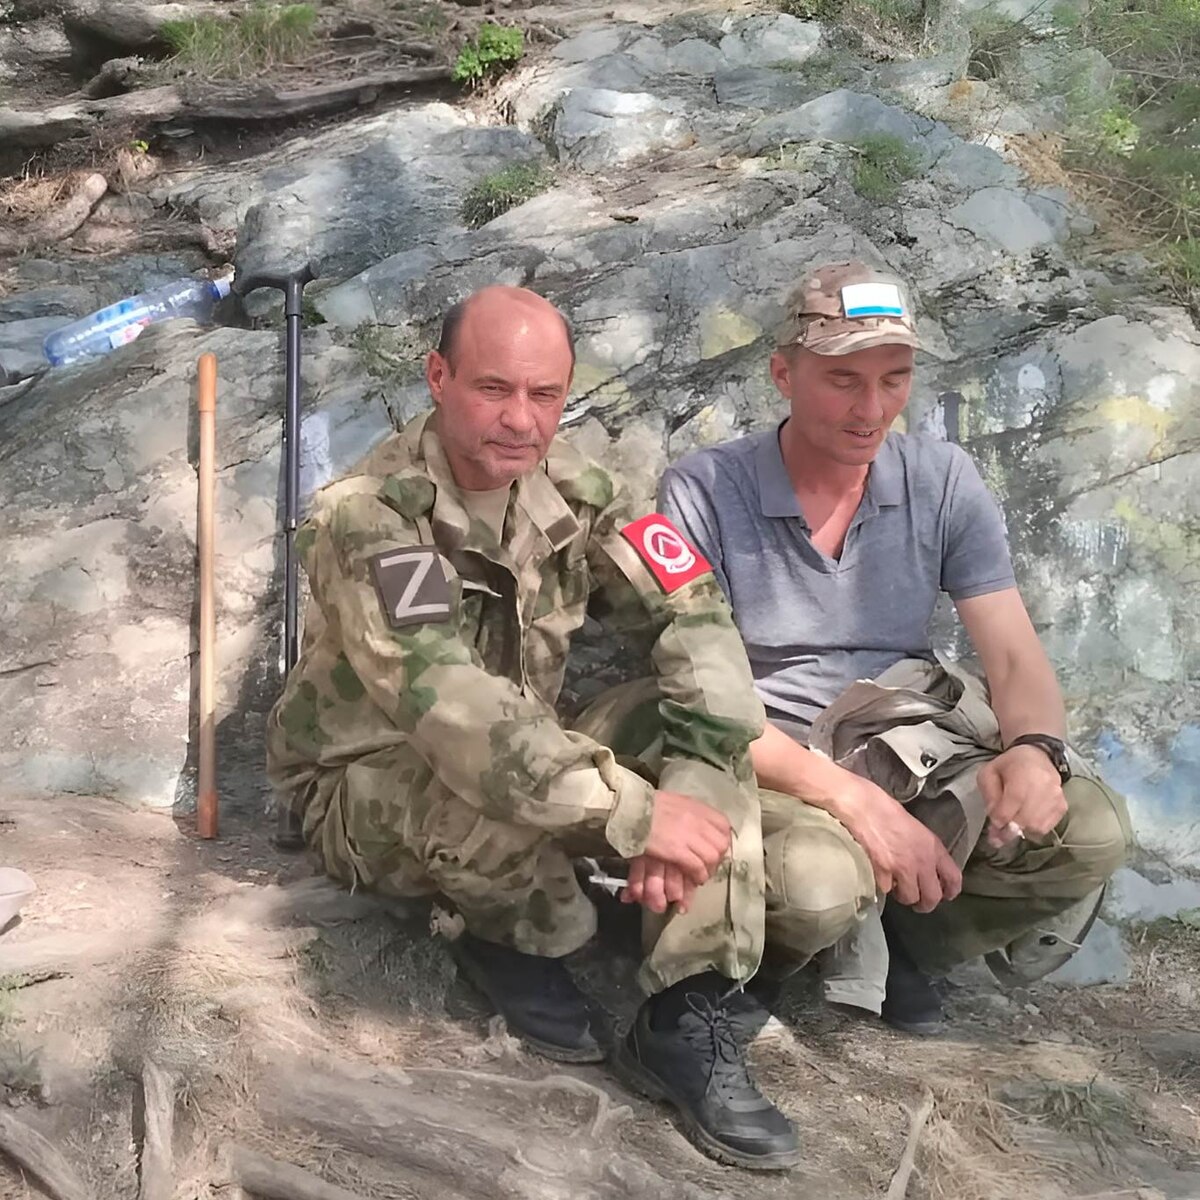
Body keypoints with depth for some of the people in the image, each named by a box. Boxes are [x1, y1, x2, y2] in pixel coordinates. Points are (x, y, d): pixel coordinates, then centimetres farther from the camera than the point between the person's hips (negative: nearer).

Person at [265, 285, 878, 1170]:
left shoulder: (573, 490, -5)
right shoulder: (365, 519, -24)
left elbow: (696, 618, -14)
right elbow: (447, 707, -37)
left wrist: (688, 786, -31)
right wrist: (635, 812, -41)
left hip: (530, 763, 6)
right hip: (370, 791, -5)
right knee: (496, 794, -42)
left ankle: (690, 1022, -14)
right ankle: (514, 937, -8)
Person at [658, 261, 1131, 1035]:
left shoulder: (943, 482, -1)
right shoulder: (703, 493, -12)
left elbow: (1015, 657, -2)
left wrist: (1035, 747, -27)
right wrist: (848, 796, -31)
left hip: (914, 752, 4)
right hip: (767, 764, -3)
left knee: (1091, 830, -21)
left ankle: (902, 940, 4)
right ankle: (857, 940, 2)